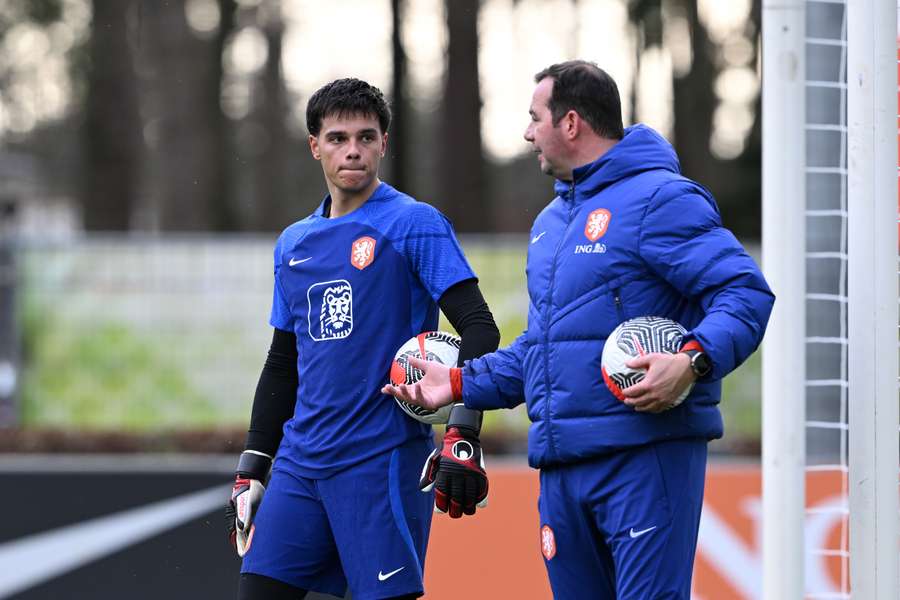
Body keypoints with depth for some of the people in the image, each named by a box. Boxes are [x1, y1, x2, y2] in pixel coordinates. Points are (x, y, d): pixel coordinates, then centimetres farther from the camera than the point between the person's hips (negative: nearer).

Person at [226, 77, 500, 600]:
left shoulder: (414, 225, -4)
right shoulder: (294, 244, 16)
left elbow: (479, 329, -11)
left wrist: (463, 437, -21)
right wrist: (249, 472, 19)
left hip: (382, 459, -6)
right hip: (301, 460, 6)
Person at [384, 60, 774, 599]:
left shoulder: (658, 200, -7)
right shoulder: (549, 223, 23)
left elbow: (746, 293, -16)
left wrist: (693, 362, -31)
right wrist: (461, 384, 19)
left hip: (645, 454, -9)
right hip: (562, 466, 9)